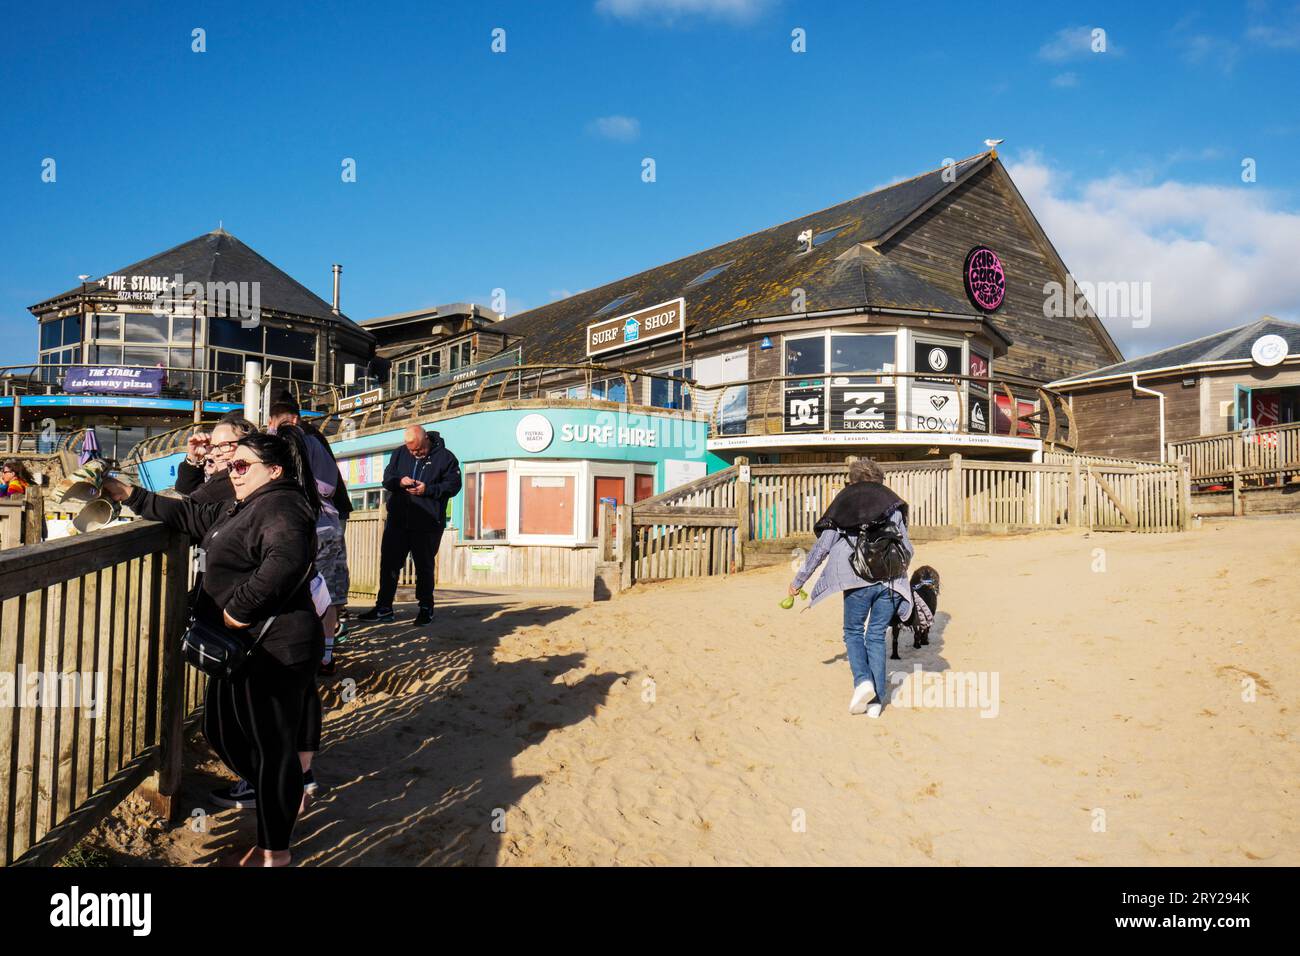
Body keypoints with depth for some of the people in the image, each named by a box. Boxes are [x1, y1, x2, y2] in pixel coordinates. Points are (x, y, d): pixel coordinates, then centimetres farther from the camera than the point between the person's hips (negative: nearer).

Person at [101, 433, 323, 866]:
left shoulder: (280, 506, -18)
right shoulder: (240, 510, 16)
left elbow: (285, 562, -37)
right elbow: (185, 513, 24)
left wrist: (236, 612, -28)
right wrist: (122, 491, 20)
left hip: (274, 652, -11)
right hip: (244, 650, 11)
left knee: (273, 745, 2)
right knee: (222, 732, 21)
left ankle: (275, 850, 19)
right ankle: (286, 798, 39)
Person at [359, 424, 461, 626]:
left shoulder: (445, 457, -4)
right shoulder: (399, 454, 9)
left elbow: (453, 486, -7)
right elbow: (386, 479, 12)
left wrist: (428, 489, -19)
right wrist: (399, 481, -11)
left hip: (428, 524, -4)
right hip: (397, 519, 4)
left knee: (424, 566, 5)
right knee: (389, 563, 7)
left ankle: (426, 608, 18)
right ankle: (384, 607, 17)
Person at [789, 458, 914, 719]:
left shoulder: (843, 504, 8)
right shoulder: (892, 504, 12)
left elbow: (821, 547, 6)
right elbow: (908, 549, 12)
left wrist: (798, 580, 14)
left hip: (857, 581, -2)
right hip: (890, 581, 2)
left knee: (853, 632, 15)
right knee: (876, 636, 12)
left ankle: (862, 680, -7)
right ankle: (877, 699, 11)